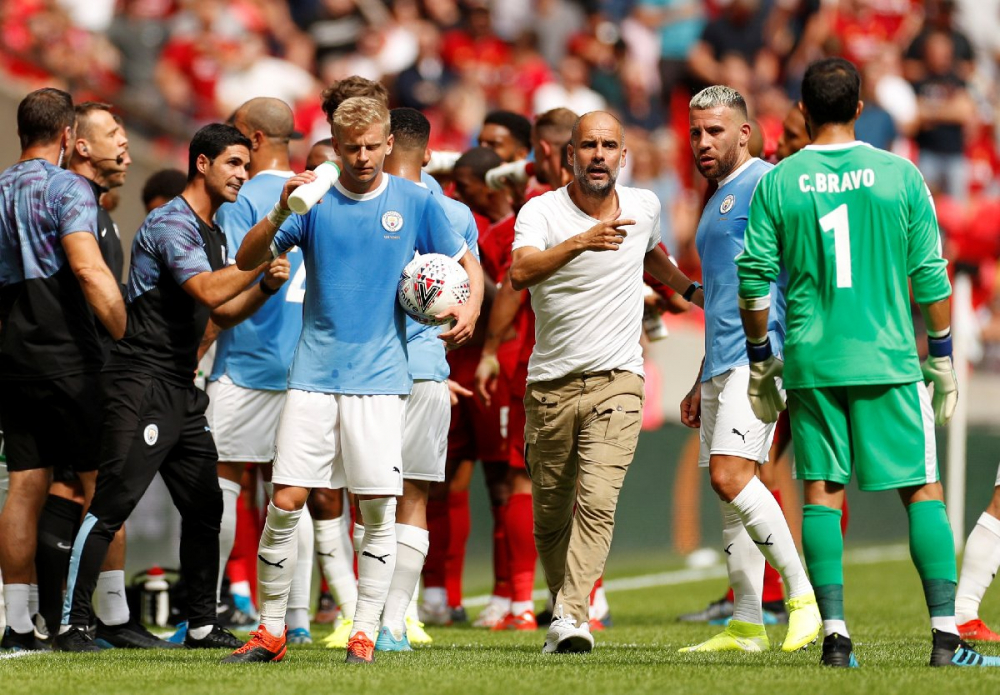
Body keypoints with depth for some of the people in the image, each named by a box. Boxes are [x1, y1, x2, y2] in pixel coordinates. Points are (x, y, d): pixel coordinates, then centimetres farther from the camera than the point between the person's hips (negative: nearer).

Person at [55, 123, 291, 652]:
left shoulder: (212, 233, 18)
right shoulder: (171, 224, -12)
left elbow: (223, 313, 22)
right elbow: (207, 291, -25)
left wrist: (266, 287, 5)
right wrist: (264, 258, -23)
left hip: (182, 389, 10)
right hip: (141, 385, -10)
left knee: (205, 506, 9)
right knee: (111, 505, -12)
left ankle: (202, 625, 16)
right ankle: (72, 625, -11)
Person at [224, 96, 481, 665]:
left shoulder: (414, 202, 3)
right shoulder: (315, 200, 2)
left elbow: (466, 261, 13)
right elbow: (247, 261, -4)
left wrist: (472, 305, -8)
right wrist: (280, 215, -21)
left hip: (380, 378, 0)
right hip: (315, 376, 0)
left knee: (379, 509, -3)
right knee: (285, 503, -5)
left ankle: (364, 632, 6)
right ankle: (270, 632, 5)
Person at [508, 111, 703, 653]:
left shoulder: (644, 206, 5)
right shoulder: (542, 211, -7)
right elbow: (520, 272, -28)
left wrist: (689, 289, 25)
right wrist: (580, 242, -40)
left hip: (616, 382, 0)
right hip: (551, 384, 0)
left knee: (597, 502, -18)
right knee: (550, 514, 7)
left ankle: (570, 617, -25)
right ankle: (562, 604, 27)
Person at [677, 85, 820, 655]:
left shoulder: (764, 184, -6)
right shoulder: (718, 200, 23)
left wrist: (774, 355, -24)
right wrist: (702, 385, 27)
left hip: (756, 355, -10)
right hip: (722, 364, 10)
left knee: (731, 475, -19)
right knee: (731, 484, 6)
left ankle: (805, 597, -13)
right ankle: (747, 627, 8)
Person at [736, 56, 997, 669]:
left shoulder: (776, 185, 1)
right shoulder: (899, 175, -1)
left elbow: (753, 283, 0)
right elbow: (931, 278, 1)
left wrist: (761, 361, 12)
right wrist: (943, 358, 10)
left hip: (811, 363, 1)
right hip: (889, 360, -1)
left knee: (821, 494, 6)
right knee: (923, 491, 3)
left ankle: (835, 635, -1)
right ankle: (946, 635, -4)